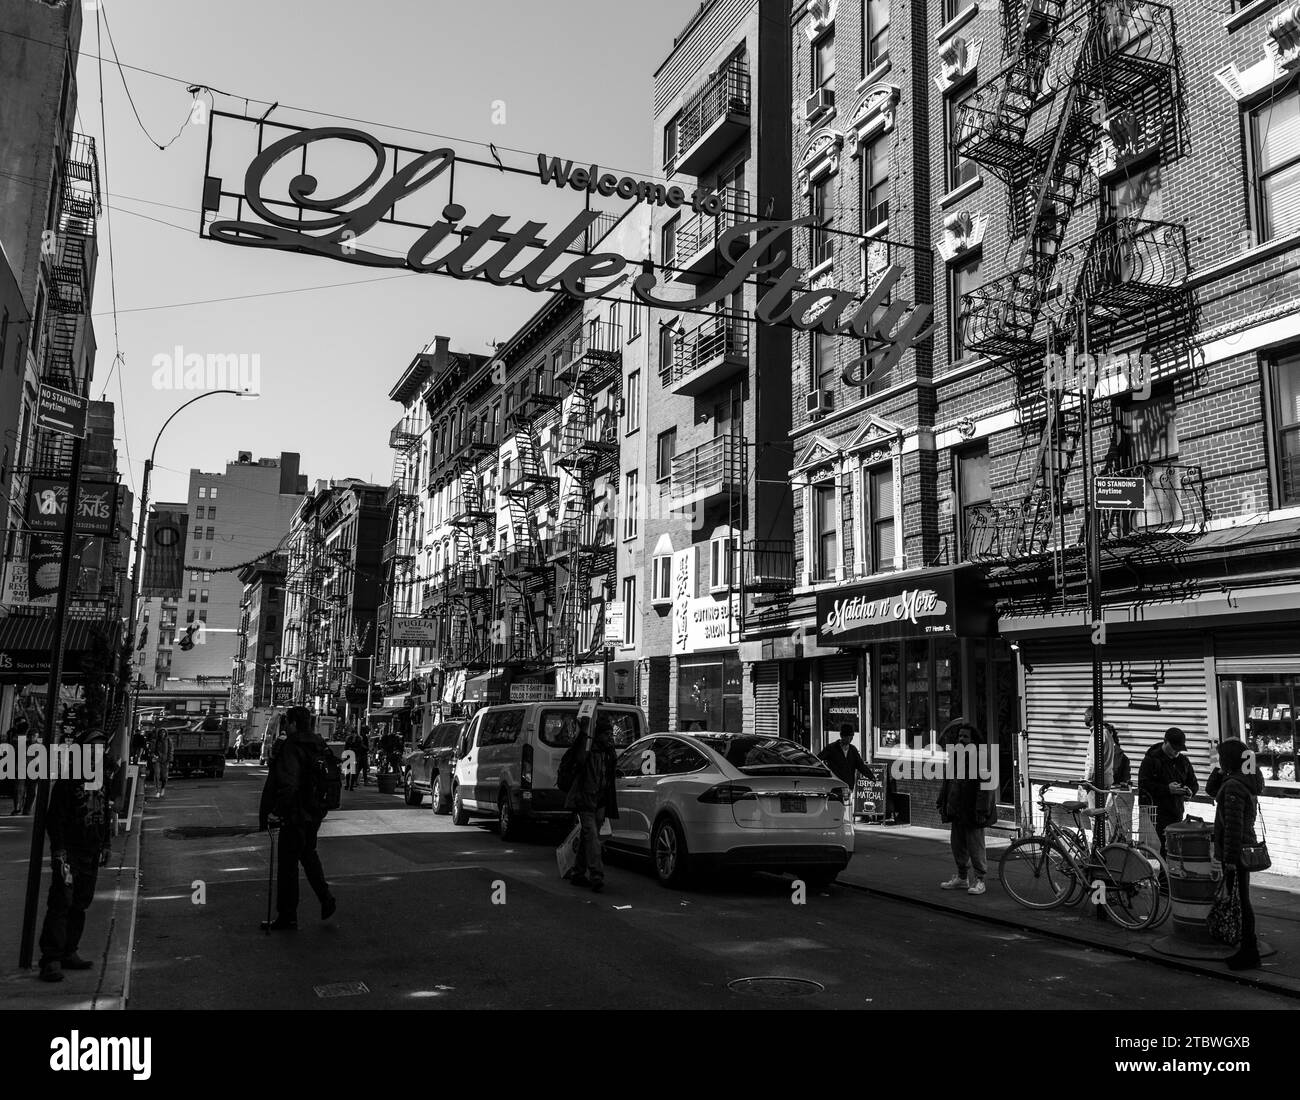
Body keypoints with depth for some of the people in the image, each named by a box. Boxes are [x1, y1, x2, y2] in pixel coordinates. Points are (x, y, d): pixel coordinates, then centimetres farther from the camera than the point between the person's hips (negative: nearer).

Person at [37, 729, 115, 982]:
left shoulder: (102, 776, 11)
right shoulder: (68, 779, -11)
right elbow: (55, 817, -12)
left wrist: (107, 844, 15)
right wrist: (58, 850, -17)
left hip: (92, 853, 7)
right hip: (70, 851, -7)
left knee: (80, 904, 11)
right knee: (61, 903, -9)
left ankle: (69, 953, 20)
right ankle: (51, 960, -7)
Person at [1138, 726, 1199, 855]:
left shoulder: (1183, 760, 14)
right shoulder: (1151, 759, -4)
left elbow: (1194, 783, 22)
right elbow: (1143, 784, -10)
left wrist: (1190, 790, -3)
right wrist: (1167, 789, -19)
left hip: (1177, 812, 6)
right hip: (1157, 811, -6)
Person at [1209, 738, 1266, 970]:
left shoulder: (1233, 786, -22)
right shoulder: (1245, 781, 8)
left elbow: (1233, 825, -24)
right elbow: (1211, 790, 21)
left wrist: (1230, 859, -21)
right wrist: (1220, 772, 5)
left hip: (1235, 851, -10)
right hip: (1246, 848, 10)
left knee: (1240, 900, -2)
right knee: (1241, 899, 18)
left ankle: (1249, 953, 4)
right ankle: (1249, 943, 28)